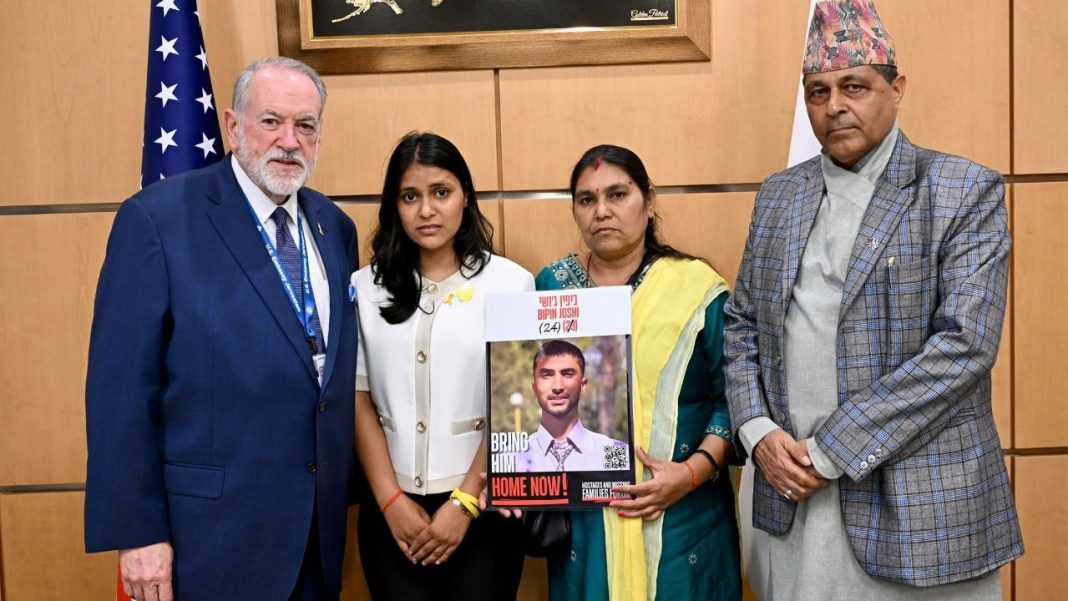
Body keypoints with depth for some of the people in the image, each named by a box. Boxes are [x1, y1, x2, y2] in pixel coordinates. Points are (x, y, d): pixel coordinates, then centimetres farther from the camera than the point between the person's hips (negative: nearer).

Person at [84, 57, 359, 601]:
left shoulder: (335, 227, 7)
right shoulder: (157, 218, -11)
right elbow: (121, 387, -12)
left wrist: (341, 493, 9)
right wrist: (137, 532, -13)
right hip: (213, 529, -5)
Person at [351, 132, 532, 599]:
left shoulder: (510, 283, -4)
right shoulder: (365, 288, 3)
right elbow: (359, 400, 3)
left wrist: (464, 503, -9)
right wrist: (390, 499, -5)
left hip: (482, 506, -2)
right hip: (391, 508, 2)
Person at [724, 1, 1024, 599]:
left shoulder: (967, 192, -5)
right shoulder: (779, 195, 9)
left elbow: (964, 345, -15)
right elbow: (743, 324, 12)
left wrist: (830, 451, -17)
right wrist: (759, 432, -6)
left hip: (919, 506, -4)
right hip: (794, 492, 4)